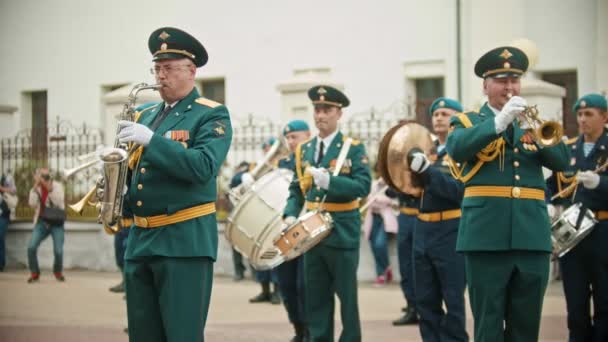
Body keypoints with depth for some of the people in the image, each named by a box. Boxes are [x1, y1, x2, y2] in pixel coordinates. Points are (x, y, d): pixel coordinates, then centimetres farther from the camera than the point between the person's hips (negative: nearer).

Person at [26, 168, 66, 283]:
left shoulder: (57, 186, -2)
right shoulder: (36, 189, 6)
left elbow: (59, 203, -16)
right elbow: (32, 204, -11)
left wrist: (50, 189, -23)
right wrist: (36, 187, -16)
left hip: (56, 222, -2)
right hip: (42, 222, 2)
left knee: (58, 251, -11)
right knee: (31, 247, -15)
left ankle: (58, 272, 19)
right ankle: (34, 273, 3)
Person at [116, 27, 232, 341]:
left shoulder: (212, 115, -5)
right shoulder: (146, 116, 17)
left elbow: (203, 167, -21)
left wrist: (151, 140, -24)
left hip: (185, 239, -7)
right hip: (139, 239, 7)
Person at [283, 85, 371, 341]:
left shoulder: (354, 149, -4)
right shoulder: (304, 151, 10)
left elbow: (363, 186, -15)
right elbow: (296, 190, 12)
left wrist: (329, 180, -26)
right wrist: (291, 215, -6)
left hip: (342, 233, -4)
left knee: (346, 296, 2)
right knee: (316, 298, 7)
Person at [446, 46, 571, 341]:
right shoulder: (468, 121, 8)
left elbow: (561, 161, 2)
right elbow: (456, 149, -15)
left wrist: (535, 133, -15)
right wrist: (500, 121, -23)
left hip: (532, 236, 3)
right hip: (487, 236, -3)